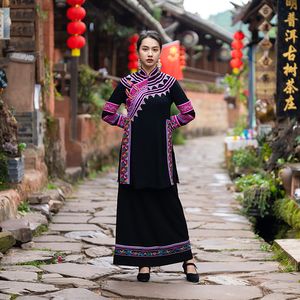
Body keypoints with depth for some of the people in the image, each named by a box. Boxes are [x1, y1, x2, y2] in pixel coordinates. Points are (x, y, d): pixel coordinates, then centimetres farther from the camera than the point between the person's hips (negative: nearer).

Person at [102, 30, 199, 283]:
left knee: (168, 203, 0)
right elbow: (108, 113, 10)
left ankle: (187, 258, 9)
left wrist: (167, 125, 3)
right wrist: (129, 123, 3)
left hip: (161, 151, -1)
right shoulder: (126, 83, 4)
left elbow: (188, 113, 8)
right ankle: (143, 262, 8)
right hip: (135, 152, 1)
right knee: (137, 203, 1)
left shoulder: (169, 82, 2)